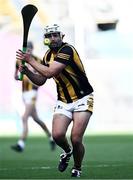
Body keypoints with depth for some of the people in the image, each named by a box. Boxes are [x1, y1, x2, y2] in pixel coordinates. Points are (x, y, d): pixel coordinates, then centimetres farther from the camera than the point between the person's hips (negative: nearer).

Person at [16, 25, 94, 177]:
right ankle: (67, 151, 19)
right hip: (63, 102, 6)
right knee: (57, 135, -16)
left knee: (76, 139, -14)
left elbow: (49, 72, -26)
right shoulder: (48, 55, 7)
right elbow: (40, 81, 13)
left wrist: (30, 60, -17)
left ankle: (77, 169, 13)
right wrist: (27, 71, -4)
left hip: (82, 99, -6)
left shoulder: (67, 50, -19)